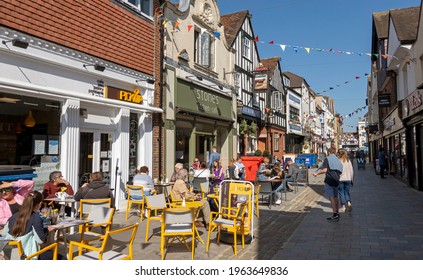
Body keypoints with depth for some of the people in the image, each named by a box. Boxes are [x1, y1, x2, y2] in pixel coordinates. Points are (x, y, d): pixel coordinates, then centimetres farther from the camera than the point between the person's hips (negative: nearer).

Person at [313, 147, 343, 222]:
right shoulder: (338, 160, 15)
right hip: (336, 181, 8)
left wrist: (316, 173, -6)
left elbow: (325, 170, -16)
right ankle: (336, 212, 28)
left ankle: (335, 215, -9)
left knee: (331, 197, -7)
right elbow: (340, 172, 14)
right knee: (335, 196, 18)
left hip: (329, 180, -7)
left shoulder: (327, 159, -6)